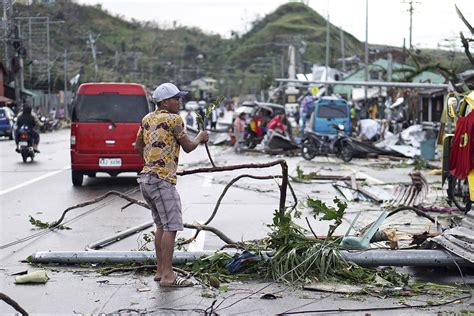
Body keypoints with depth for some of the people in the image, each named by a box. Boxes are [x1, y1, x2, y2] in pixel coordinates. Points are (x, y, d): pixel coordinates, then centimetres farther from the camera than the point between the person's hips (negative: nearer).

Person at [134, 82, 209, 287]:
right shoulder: (173, 119, -9)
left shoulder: (148, 119, 14)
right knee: (171, 227, -8)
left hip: (146, 177, 9)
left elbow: (138, 146, 21)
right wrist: (200, 138, 18)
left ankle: (160, 270, 20)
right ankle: (167, 275, -10)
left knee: (161, 226, 16)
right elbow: (188, 147, 0)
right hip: (162, 180, -9)